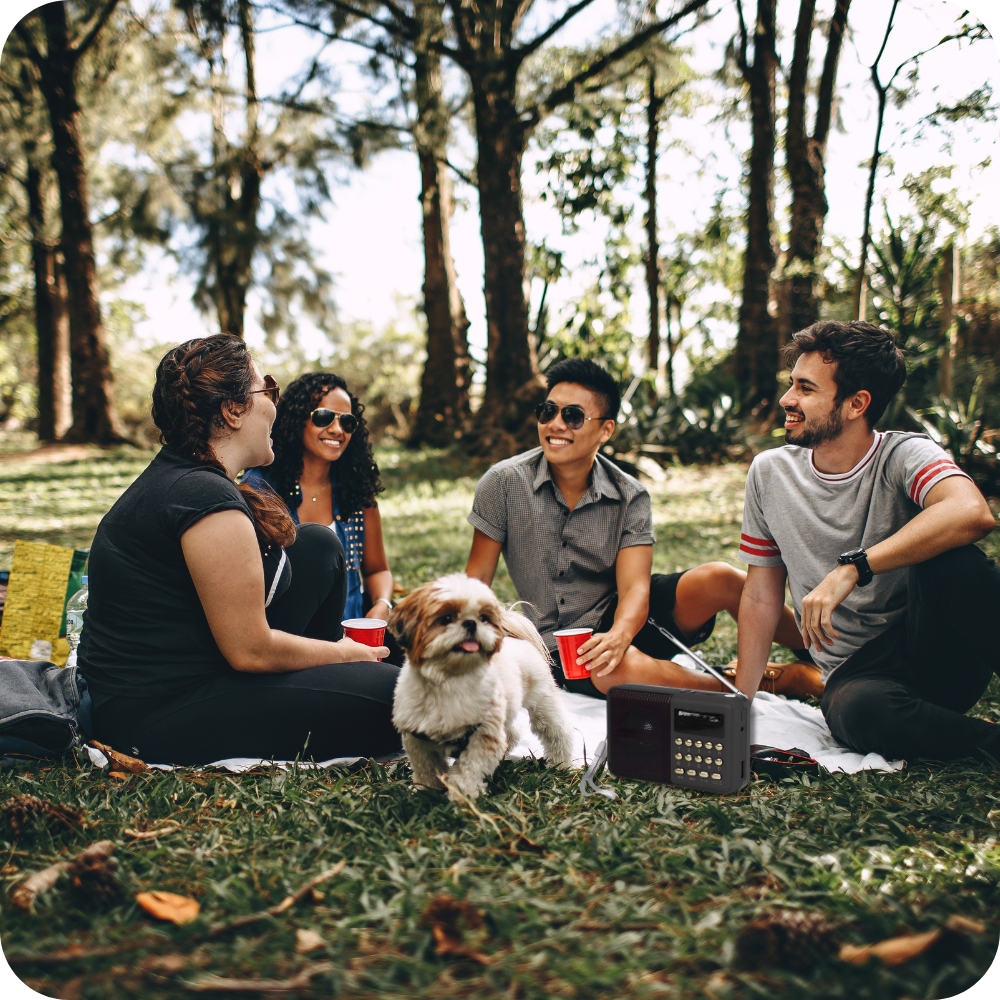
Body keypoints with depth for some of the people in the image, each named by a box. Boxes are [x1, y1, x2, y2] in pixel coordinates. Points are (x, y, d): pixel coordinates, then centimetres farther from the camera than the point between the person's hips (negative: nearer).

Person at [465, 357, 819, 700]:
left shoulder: (629, 497, -7)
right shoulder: (504, 483, -10)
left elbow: (634, 587, -17)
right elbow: (478, 577, -4)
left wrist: (618, 636, -39)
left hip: (622, 616, 2)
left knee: (719, 578, -25)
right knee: (620, 669, -37)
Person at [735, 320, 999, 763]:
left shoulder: (904, 456, -9)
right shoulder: (770, 472, 3)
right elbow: (761, 595, 9)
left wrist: (850, 569, -36)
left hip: (937, 652, -1)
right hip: (855, 672, 2)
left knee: (950, 559, -33)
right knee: (861, 712, -36)